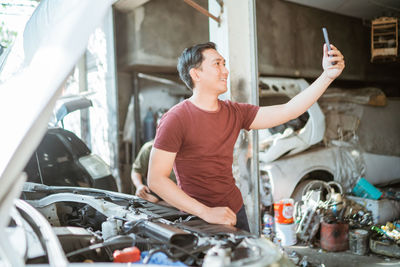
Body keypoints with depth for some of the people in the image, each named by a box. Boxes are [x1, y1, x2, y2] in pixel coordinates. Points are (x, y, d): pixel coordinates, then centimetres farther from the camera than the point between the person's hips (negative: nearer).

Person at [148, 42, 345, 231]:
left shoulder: (235, 113, 2)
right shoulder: (176, 119, -17)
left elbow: (289, 111, 0)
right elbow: (156, 179, -21)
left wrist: (327, 76, -7)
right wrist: (206, 212, -27)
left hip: (235, 211, 6)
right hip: (198, 220, -6)